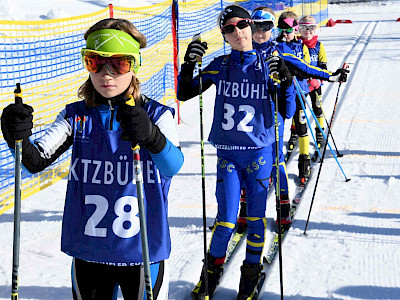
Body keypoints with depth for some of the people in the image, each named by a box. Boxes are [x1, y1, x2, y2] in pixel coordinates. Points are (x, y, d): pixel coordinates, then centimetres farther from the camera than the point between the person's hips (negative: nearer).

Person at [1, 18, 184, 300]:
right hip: (87, 252, 3)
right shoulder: (76, 116, 1)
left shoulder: (155, 115, -6)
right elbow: (37, 160, -10)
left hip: (143, 251, -2)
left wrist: (150, 137, -44)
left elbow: (173, 165, -24)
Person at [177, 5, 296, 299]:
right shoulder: (220, 66, 3)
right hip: (228, 154, 0)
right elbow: (185, 94, 4)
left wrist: (286, 83, -21)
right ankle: (213, 268, 23)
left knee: (256, 217, 6)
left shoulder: (267, 66, -2)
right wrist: (189, 64, -11)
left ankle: (252, 272, 26)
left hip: (260, 152, 0)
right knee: (226, 220, -2)